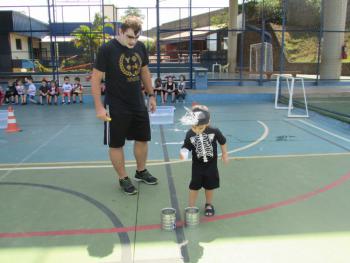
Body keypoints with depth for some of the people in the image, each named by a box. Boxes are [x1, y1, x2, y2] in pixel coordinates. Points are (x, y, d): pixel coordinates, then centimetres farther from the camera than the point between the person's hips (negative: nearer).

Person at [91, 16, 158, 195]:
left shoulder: (140, 47, 1)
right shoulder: (107, 49, -14)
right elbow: (95, 79, -13)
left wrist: (151, 95, 14)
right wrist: (99, 107, -16)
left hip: (138, 104, 6)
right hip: (116, 107, -5)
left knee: (143, 138, 15)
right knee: (116, 144, 5)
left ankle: (141, 172, 36)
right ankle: (123, 179, 23)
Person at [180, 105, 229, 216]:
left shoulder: (214, 131, -19)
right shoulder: (190, 134, -18)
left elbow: (222, 142, -3)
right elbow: (186, 147, -15)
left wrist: (225, 154, 6)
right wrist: (183, 153, -37)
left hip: (211, 165, 1)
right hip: (197, 165, 0)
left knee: (210, 186, 15)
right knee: (194, 186, 4)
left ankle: (208, 205, 38)